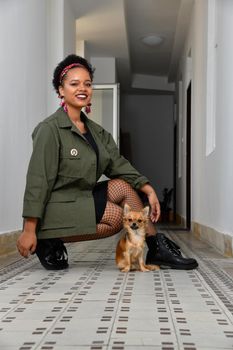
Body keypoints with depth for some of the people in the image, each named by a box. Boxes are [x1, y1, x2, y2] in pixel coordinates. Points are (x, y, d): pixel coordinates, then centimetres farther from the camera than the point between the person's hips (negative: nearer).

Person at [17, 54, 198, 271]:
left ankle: (157, 250, -2)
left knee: (123, 186, -4)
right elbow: (38, 181, -18)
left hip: (82, 199, 8)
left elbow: (118, 165, 5)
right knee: (117, 216, -17)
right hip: (55, 208, -7)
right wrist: (29, 230, -20)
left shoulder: (96, 131, 10)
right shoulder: (49, 129, -14)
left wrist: (149, 190, -8)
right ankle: (49, 241, -8)